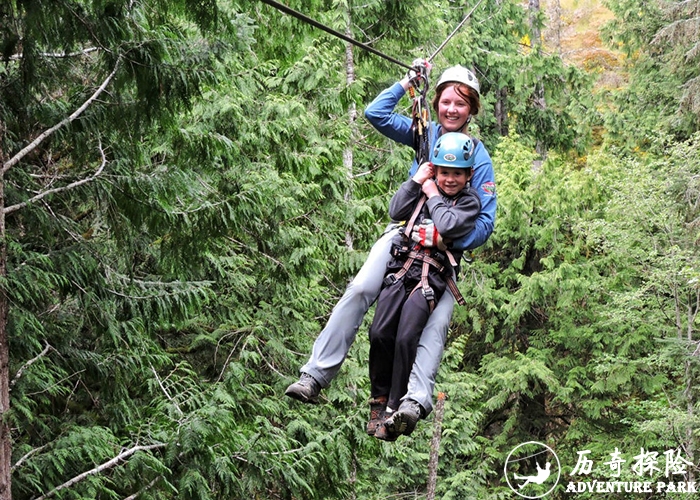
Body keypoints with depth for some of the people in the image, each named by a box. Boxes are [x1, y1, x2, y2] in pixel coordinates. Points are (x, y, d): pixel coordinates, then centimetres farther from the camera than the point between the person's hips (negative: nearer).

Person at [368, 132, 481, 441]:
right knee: (380, 333, -12)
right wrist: (417, 180, 4)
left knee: (406, 338, -18)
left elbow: (448, 226, -11)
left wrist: (433, 195, 1)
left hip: (432, 276, -3)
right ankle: (379, 401, 5)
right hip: (401, 267, 3)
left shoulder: (470, 201, 6)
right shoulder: (425, 187, 17)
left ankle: (395, 409, -9)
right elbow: (396, 212, 6)